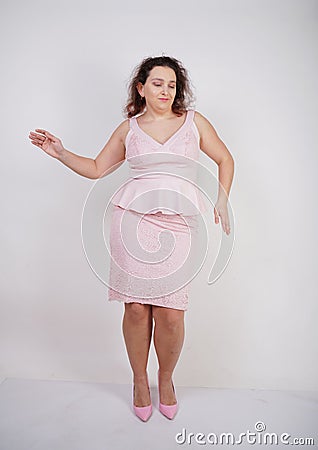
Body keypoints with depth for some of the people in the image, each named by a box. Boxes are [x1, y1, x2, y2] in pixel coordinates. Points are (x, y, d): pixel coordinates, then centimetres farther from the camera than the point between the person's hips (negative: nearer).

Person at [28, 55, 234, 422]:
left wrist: (222, 201, 9)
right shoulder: (128, 129, 14)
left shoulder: (194, 121, 14)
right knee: (136, 307, 0)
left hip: (177, 225, 0)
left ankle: (166, 378, 24)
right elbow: (96, 168, 18)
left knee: (170, 312, -5)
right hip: (133, 219, 0)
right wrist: (60, 153, 7)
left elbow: (225, 160, 20)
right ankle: (139, 380, 25)